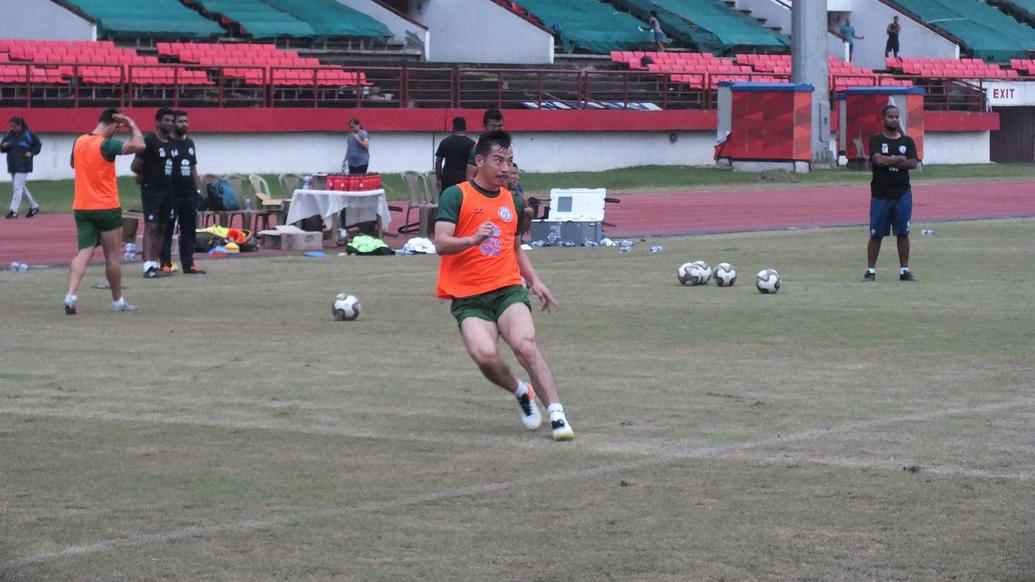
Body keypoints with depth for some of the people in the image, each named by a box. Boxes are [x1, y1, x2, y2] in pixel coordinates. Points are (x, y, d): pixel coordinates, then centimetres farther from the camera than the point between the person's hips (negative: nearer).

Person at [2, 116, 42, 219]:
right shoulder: (9, 135, 6)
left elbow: (38, 145, 5)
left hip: (23, 167, -6)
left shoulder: (28, 135, -7)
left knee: (18, 187, -12)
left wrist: (31, 152, -9)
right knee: (21, 187, 14)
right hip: (12, 166, 6)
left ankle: (14, 211, -10)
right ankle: (34, 206, 29)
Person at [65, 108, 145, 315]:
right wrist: (132, 125, -11)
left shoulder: (79, 142, 6)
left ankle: (71, 295, -22)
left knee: (84, 253, -1)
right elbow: (139, 145, -27)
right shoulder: (106, 145, -16)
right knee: (112, 256, 8)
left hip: (81, 208, 5)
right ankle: (117, 301, 20)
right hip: (107, 208, -5)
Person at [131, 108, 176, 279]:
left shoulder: (170, 143, 14)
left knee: (161, 229, 7)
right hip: (151, 190, -8)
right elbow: (135, 166, -12)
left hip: (167, 191, 8)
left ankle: (155, 265, 11)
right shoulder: (149, 141, -10)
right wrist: (147, 176, 5)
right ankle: (148, 266, -18)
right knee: (151, 227, -12)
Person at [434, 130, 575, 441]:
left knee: (526, 346, -24)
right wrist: (475, 238, -30)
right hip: (468, 297, -3)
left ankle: (557, 415, -22)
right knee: (485, 355, -25)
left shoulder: (513, 201, 16)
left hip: (508, 290, 3)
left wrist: (534, 280, 18)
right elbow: (441, 244, -13)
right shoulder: (456, 196, -1)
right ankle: (520, 392, 5)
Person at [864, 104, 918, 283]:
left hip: (902, 193, 2)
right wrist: (900, 158, -8)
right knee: (876, 234, 1)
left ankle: (904, 270, 10)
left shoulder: (907, 141, 7)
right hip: (880, 194, -2)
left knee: (903, 233, 3)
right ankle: (871, 270, 8)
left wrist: (889, 161, -12)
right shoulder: (876, 140, 1)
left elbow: (913, 163, -8)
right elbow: (878, 159, -17)